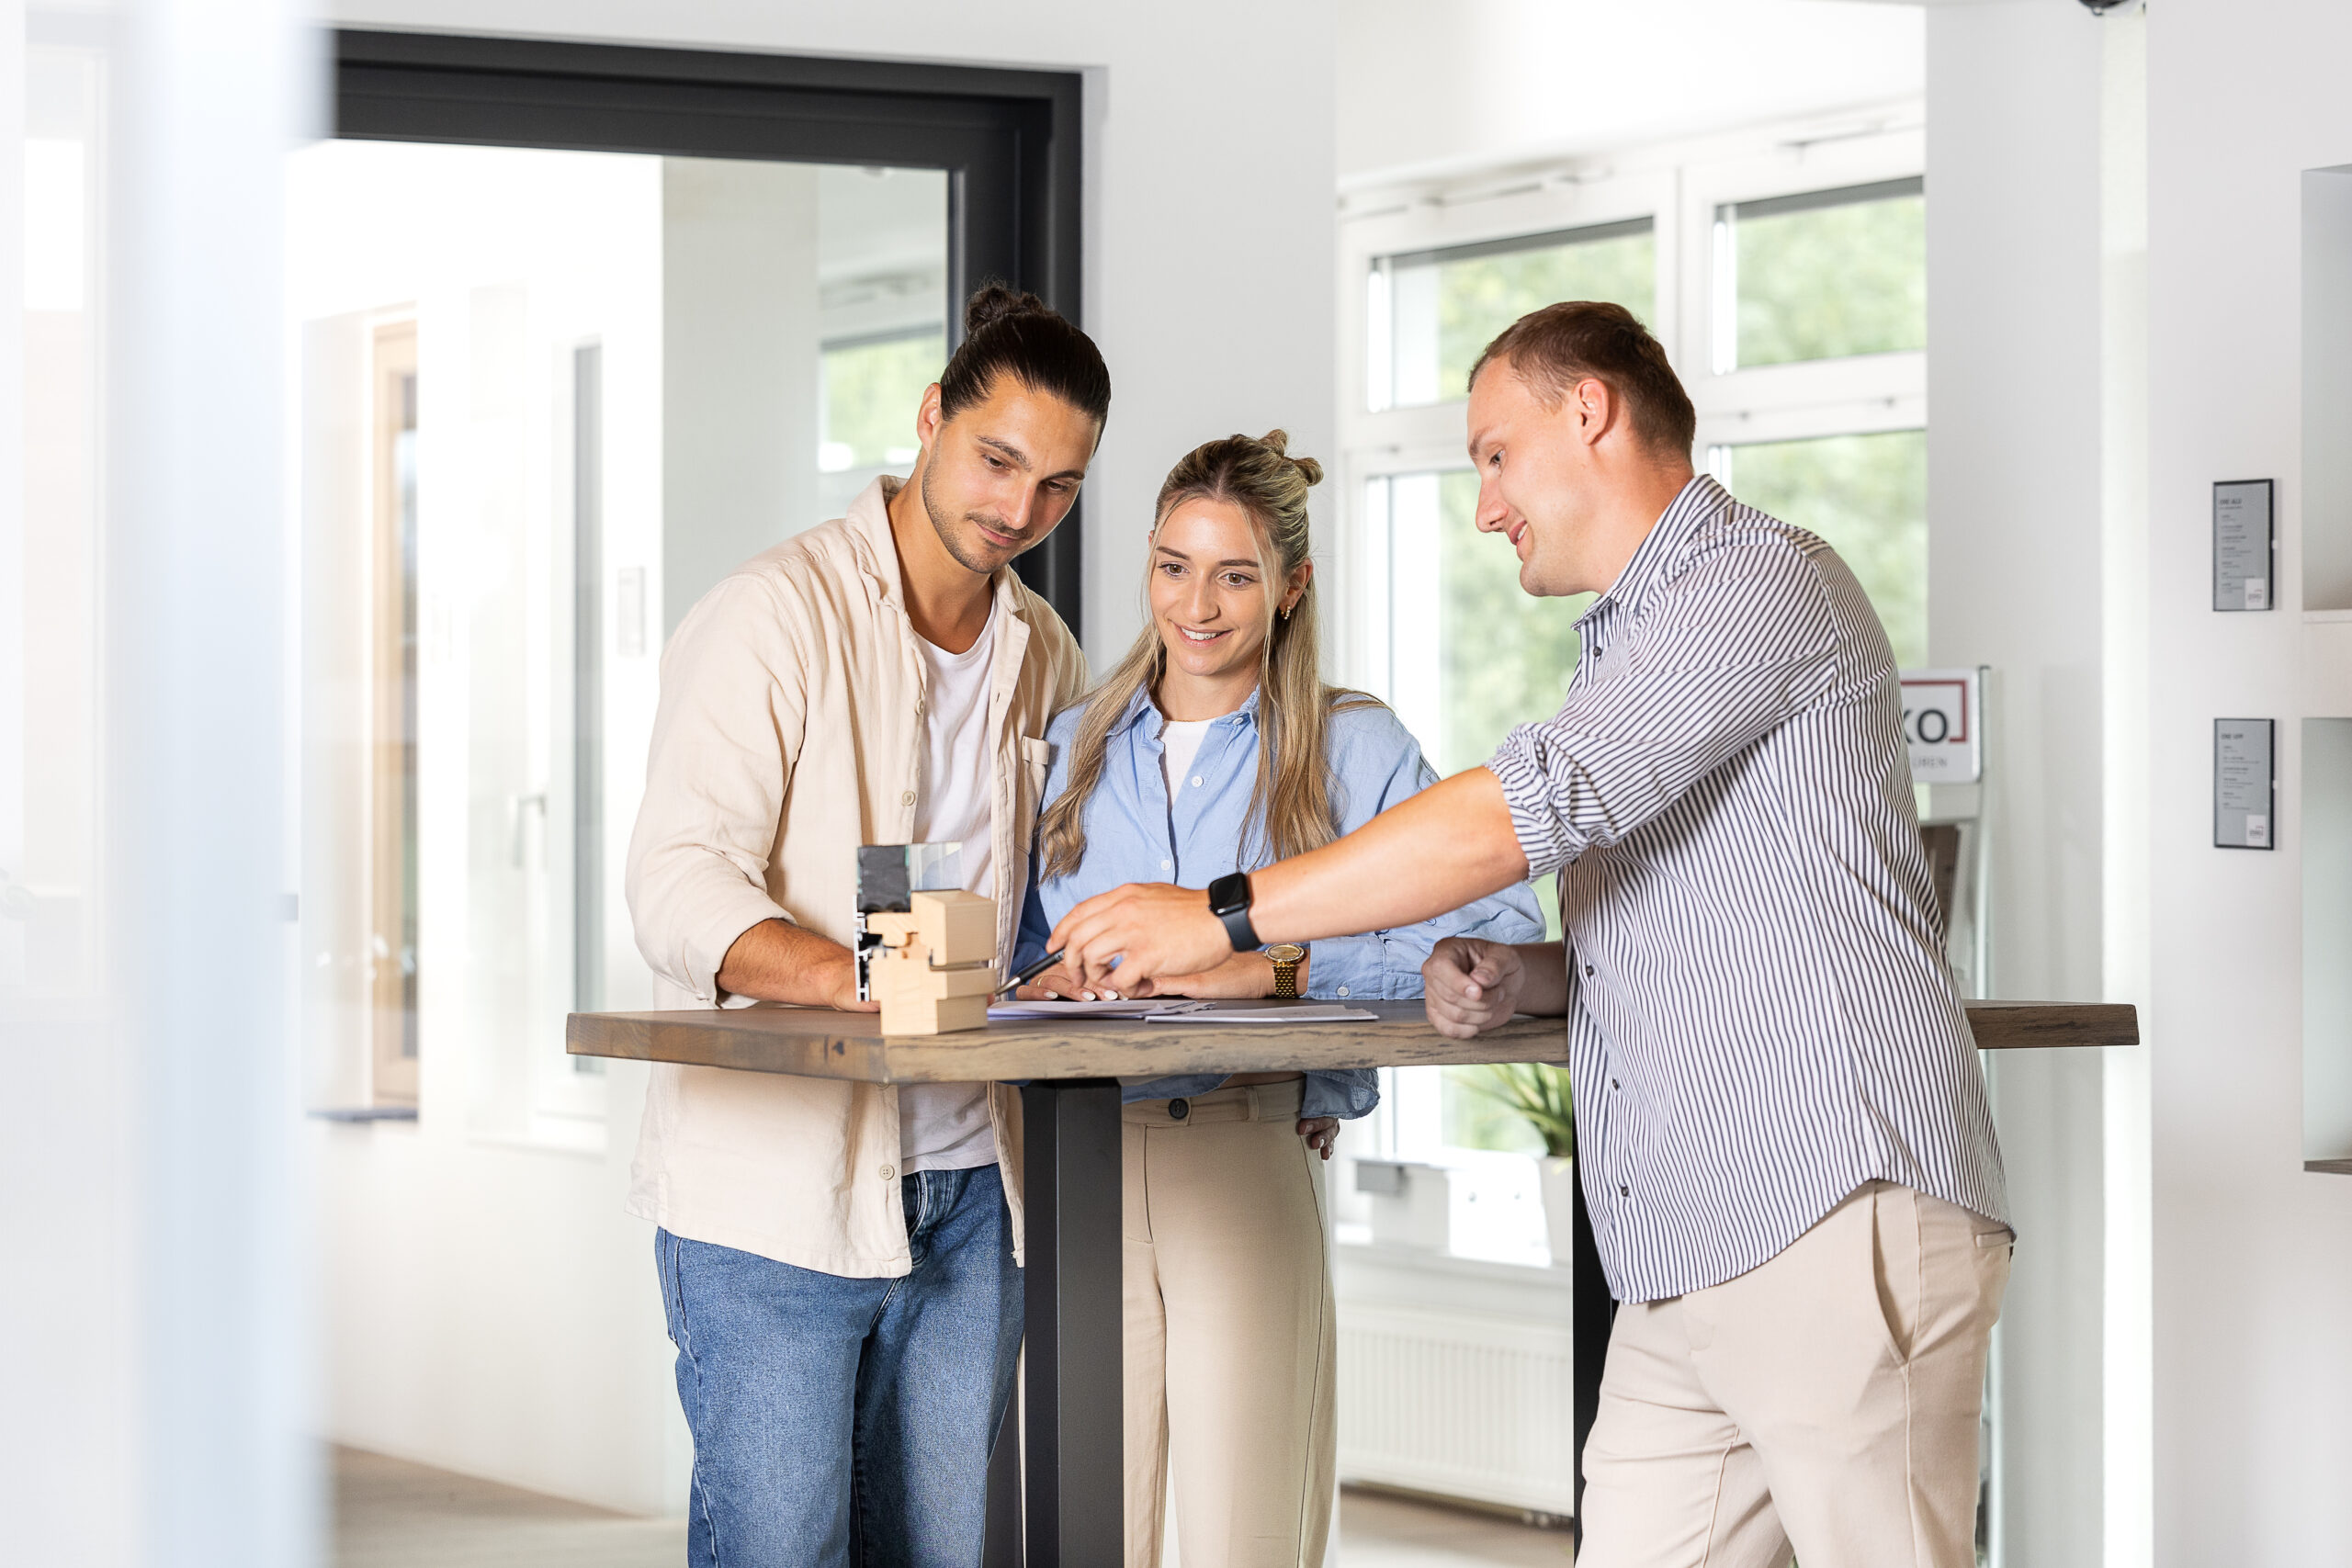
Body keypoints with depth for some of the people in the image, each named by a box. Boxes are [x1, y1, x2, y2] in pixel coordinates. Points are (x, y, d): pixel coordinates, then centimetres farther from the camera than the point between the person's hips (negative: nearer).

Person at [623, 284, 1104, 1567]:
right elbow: (677, 887, -19)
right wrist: (851, 973, -36)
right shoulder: (776, 615, -8)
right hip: (774, 1184, -6)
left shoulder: (1047, 657, 13)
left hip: (966, 1192, 6)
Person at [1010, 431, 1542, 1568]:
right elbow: (1016, 946, 21)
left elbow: (1501, 926, -11)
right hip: (1078, 1170, 3)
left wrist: (1269, 967, -18)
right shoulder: (1075, 747, 16)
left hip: (1250, 1165, -3)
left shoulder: (1353, 749, 3)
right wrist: (1043, 980, -4)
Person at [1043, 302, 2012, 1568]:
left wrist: (1227, 918, -11)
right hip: (1684, 1273, 9)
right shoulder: (1627, 647, 28)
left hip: (1834, 1227, -9)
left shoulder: (1760, 583, -6)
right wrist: (1520, 980, 11)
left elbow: (1523, 809, -16)